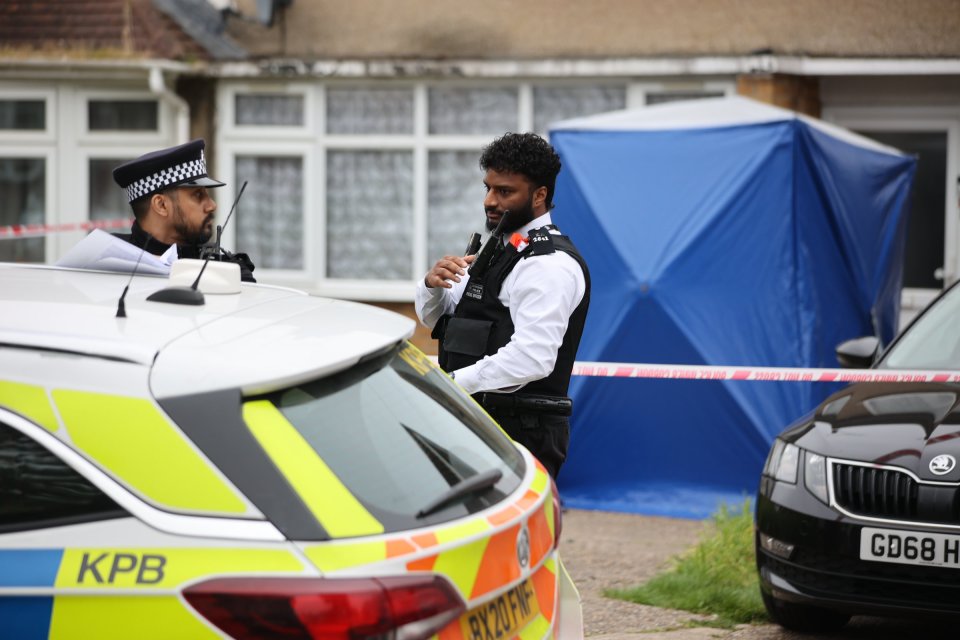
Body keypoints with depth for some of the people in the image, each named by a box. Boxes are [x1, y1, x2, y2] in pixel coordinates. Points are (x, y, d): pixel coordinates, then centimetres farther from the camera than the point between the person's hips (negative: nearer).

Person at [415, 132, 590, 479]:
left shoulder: (550, 265, -13)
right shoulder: (499, 249, 18)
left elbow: (531, 358, -25)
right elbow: (433, 317, 21)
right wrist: (432, 284, -2)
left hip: (520, 431, -9)